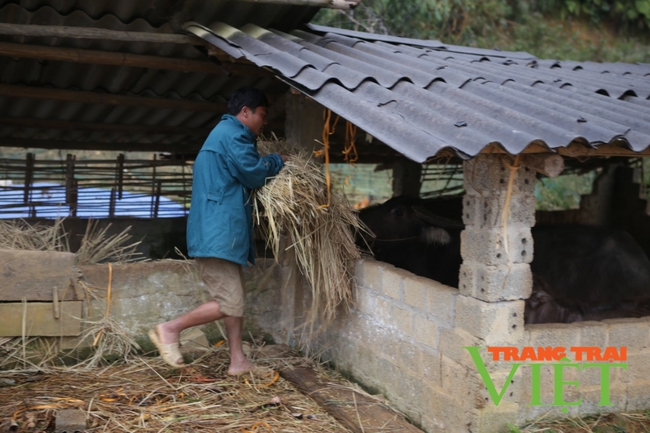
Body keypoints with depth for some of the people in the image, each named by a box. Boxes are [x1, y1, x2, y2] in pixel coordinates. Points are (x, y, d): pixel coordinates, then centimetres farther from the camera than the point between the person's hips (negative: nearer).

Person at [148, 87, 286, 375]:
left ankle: (238, 361, 14)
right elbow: (254, 174, -12)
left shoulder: (227, 133, 24)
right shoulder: (232, 134, -10)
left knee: (236, 300, 11)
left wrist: (268, 165, 9)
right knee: (229, 304, -9)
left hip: (224, 233, 11)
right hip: (218, 235, -11)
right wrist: (277, 162, 6)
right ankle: (170, 329, 1)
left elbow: (244, 177, 22)